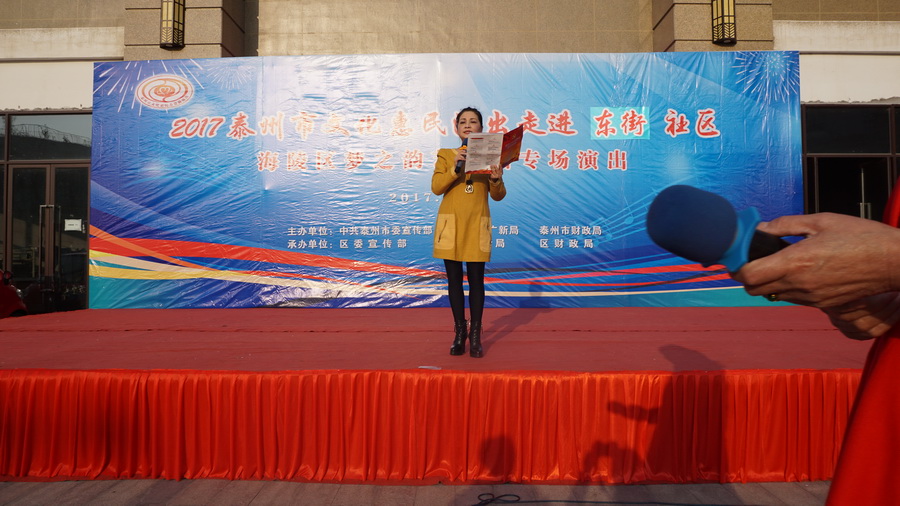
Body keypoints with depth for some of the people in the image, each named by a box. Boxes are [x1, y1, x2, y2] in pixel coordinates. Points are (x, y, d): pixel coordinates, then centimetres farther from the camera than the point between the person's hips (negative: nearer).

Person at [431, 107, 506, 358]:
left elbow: (498, 196, 5)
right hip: (450, 224, 1)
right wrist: (455, 168, -17)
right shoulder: (445, 155, 8)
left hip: (477, 225, 0)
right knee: (454, 278, 3)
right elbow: (436, 187, -5)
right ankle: (459, 333, 14)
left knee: (476, 279, -3)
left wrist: (496, 180, -15)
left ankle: (475, 336, 5)